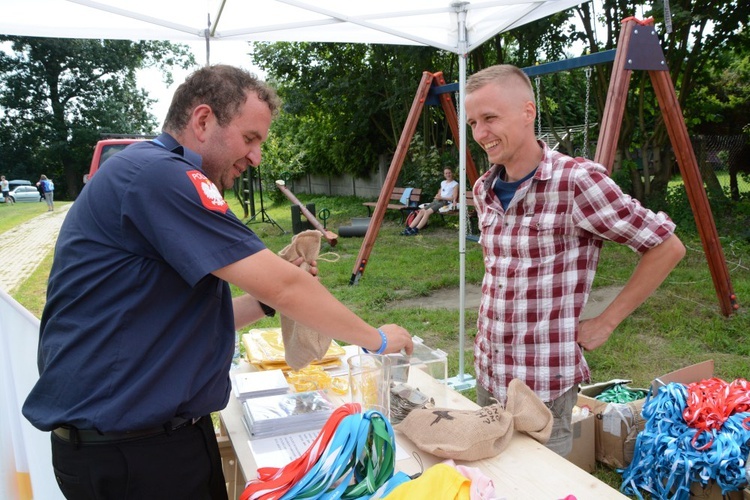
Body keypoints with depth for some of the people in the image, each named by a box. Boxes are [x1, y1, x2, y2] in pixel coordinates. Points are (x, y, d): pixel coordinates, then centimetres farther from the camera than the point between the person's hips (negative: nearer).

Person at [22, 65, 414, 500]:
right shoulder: (158, 173, -20)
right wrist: (376, 339, -10)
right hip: (128, 449, -9)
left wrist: (267, 298, 1)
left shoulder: (154, 175, 13)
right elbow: (281, 285, -23)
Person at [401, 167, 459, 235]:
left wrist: (441, 197, -12)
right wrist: (437, 196, 1)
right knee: (421, 211, -18)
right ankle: (409, 228, -25)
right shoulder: (443, 182, 22)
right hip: (437, 201, 7)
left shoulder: (455, 184, 2)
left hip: (446, 202, -7)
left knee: (427, 212, -29)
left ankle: (416, 230, -35)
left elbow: (454, 198, -5)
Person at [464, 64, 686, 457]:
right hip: (487, 372, 7)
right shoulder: (484, 189, 3)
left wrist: (606, 322, -11)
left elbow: (667, 247, -13)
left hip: (543, 385, -7)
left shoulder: (576, 180, -19)